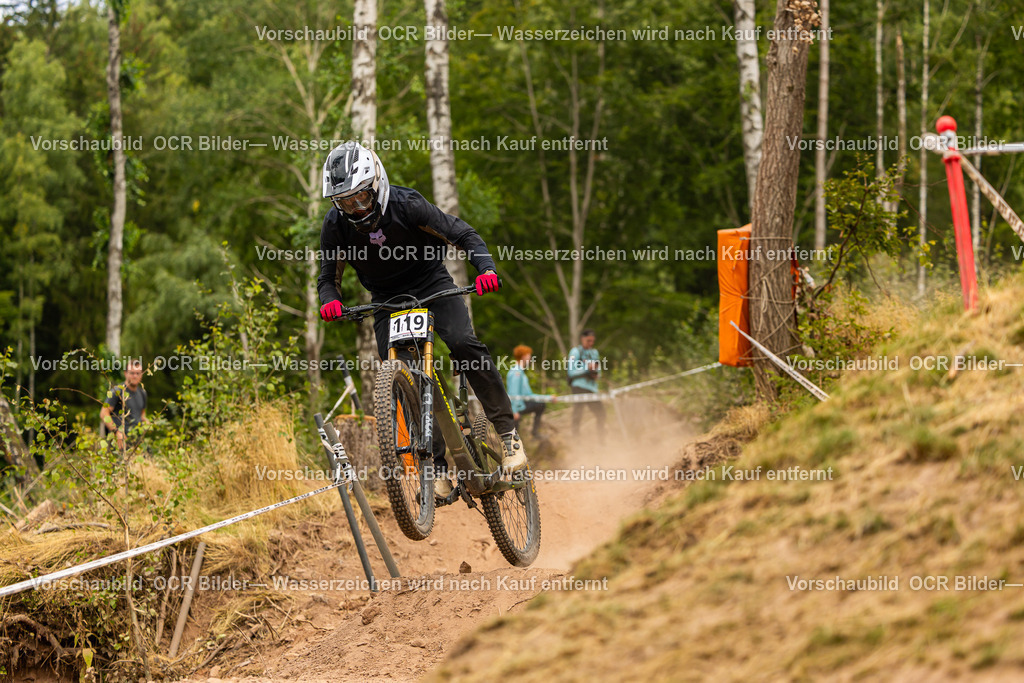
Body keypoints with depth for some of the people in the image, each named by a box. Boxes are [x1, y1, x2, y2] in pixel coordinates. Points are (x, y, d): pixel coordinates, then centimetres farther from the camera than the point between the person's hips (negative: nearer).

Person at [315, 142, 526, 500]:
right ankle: (436, 467, -7)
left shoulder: (406, 204, -23)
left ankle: (508, 430, -19)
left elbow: (464, 235, -18)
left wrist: (485, 268, -37)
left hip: (432, 285, -3)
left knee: (463, 343, -28)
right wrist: (329, 300, -27)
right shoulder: (336, 225, -15)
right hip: (387, 300, 3)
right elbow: (328, 276, -4)